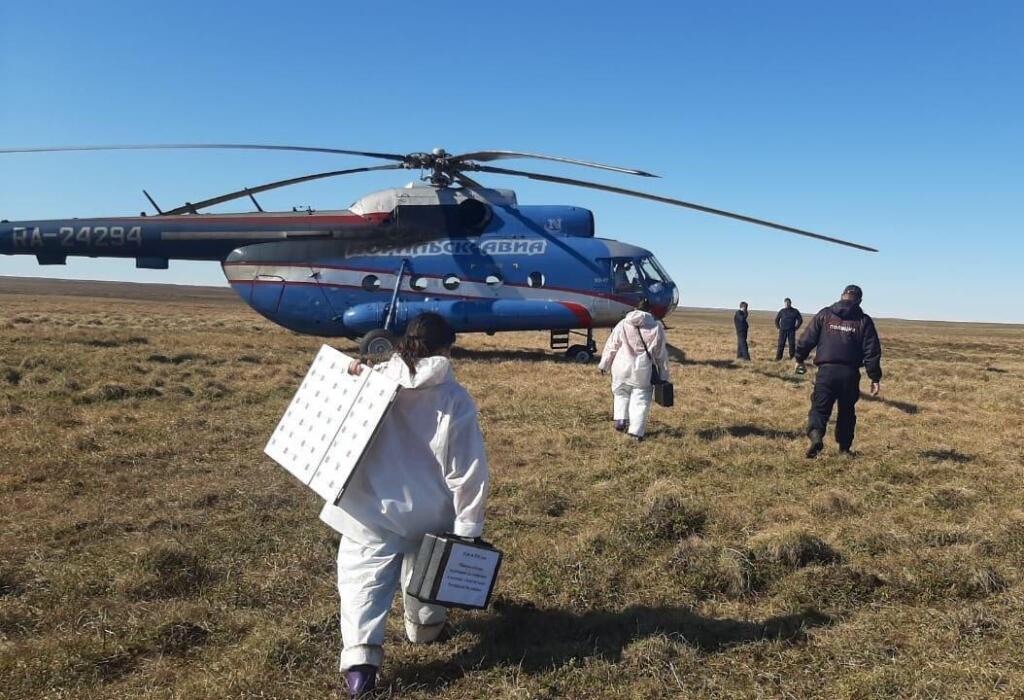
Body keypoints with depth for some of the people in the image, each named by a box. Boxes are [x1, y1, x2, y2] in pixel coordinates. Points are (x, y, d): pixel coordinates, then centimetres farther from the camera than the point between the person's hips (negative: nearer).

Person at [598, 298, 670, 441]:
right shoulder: (657, 327, 1)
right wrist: (664, 376, 13)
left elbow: (611, 346, 5)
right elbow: (661, 353, 6)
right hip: (643, 370, -1)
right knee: (641, 399, 5)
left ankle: (620, 419, 10)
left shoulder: (623, 324, 0)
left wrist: (604, 364, 17)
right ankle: (636, 432, 1)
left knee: (621, 393, 22)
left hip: (622, 368, 1)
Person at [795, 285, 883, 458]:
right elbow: (872, 352, 3)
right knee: (847, 411, 18)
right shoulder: (864, 321, 5)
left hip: (826, 370, -1)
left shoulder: (825, 314, 5)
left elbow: (807, 339, 5)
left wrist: (800, 359, 21)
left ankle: (816, 435, -25)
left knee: (820, 407, 2)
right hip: (850, 373, 1)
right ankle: (845, 447, 24)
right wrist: (875, 378, 7)